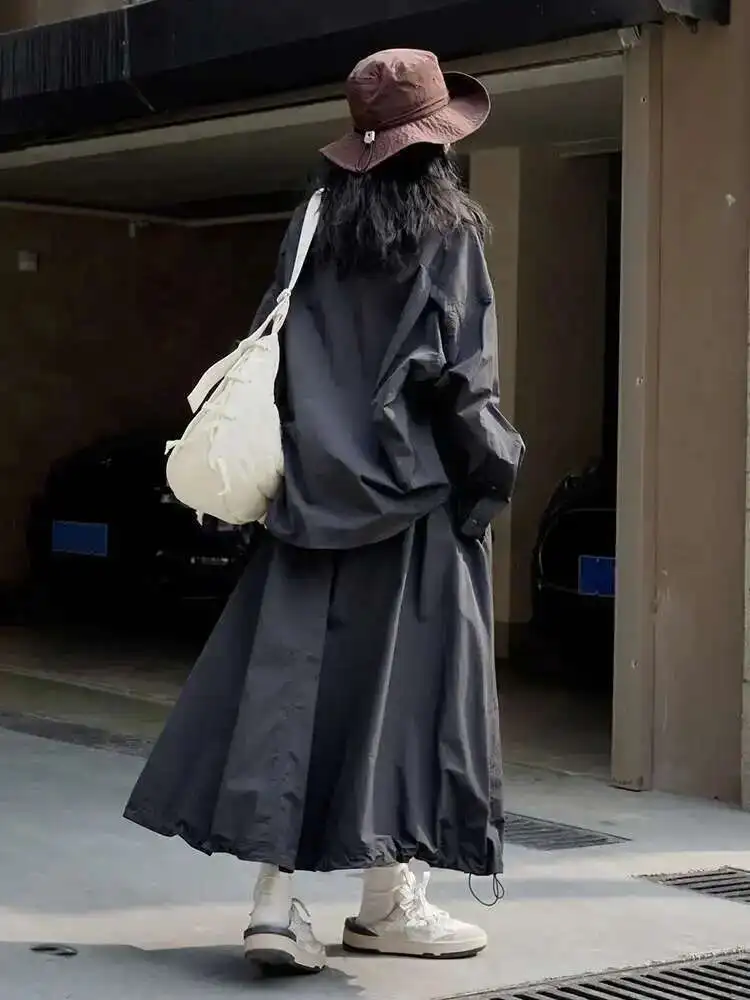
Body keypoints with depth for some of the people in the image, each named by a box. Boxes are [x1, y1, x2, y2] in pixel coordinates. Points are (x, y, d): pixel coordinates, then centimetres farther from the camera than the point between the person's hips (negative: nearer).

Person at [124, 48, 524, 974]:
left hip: (318, 486, 4)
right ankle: (389, 899, 7)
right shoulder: (451, 224, -3)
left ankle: (276, 897, -3)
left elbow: (275, 350, 8)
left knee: (295, 672, 2)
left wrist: (298, 458, 13)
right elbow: (457, 368, -11)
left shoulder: (317, 222, 10)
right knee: (403, 677, 2)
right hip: (412, 489, -4)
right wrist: (488, 464, -3)